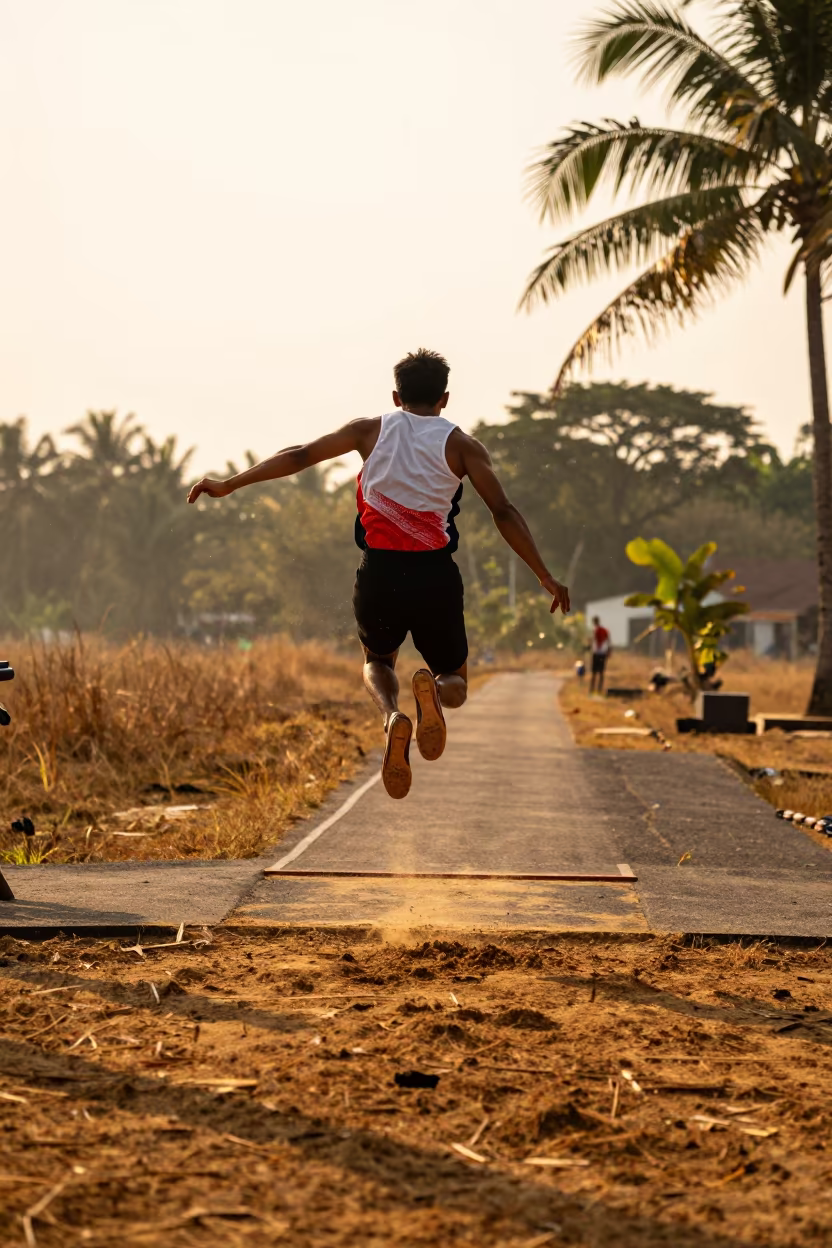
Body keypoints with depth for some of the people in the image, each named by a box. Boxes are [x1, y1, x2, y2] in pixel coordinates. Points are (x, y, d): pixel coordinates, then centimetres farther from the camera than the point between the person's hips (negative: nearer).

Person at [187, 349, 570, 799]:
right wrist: (545, 576, 2)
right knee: (455, 684, 17)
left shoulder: (371, 430, 9)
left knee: (377, 663, 29)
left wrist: (229, 485, 11)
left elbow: (300, 456, 5)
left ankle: (391, 715, -9)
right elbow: (503, 513, -2)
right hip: (435, 578, -1)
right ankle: (432, 690, -24)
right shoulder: (460, 444, 5)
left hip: (379, 574, 1)